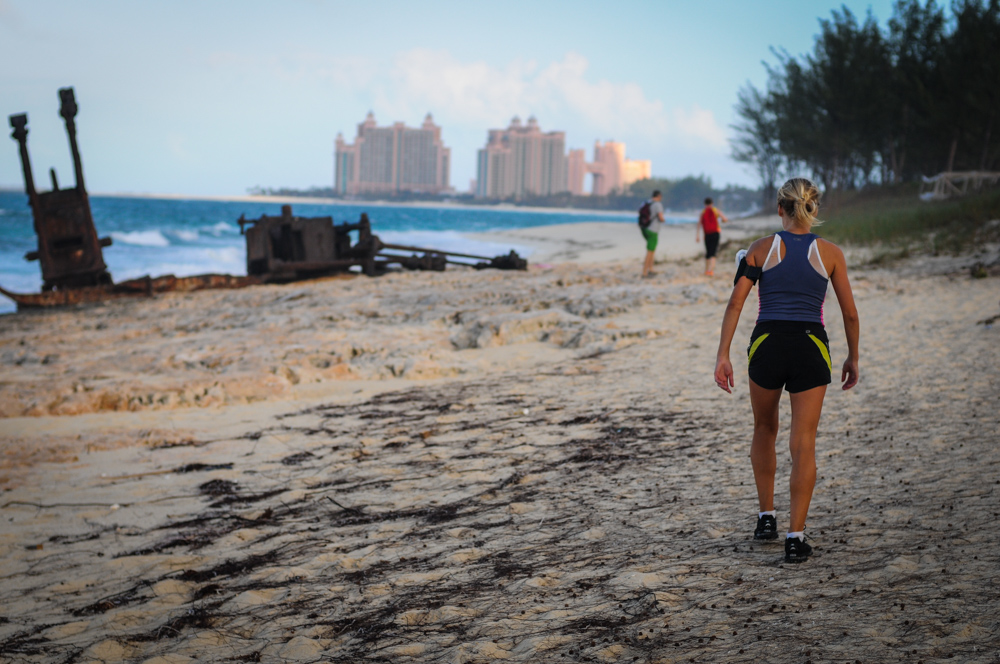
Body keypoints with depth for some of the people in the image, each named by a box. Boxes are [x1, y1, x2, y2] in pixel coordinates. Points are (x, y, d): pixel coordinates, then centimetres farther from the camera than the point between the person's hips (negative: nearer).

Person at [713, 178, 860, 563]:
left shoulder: (761, 249, 4)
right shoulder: (830, 253, 5)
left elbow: (735, 303, -4)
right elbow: (850, 314, 6)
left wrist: (723, 355, -3)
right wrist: (853, 358, 19)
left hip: (767, 346, 1)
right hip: (811, 348, -1)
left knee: (765, 431, 23)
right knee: (803, 445, 2)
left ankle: (766, 518, 27)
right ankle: (795, 538, -3)